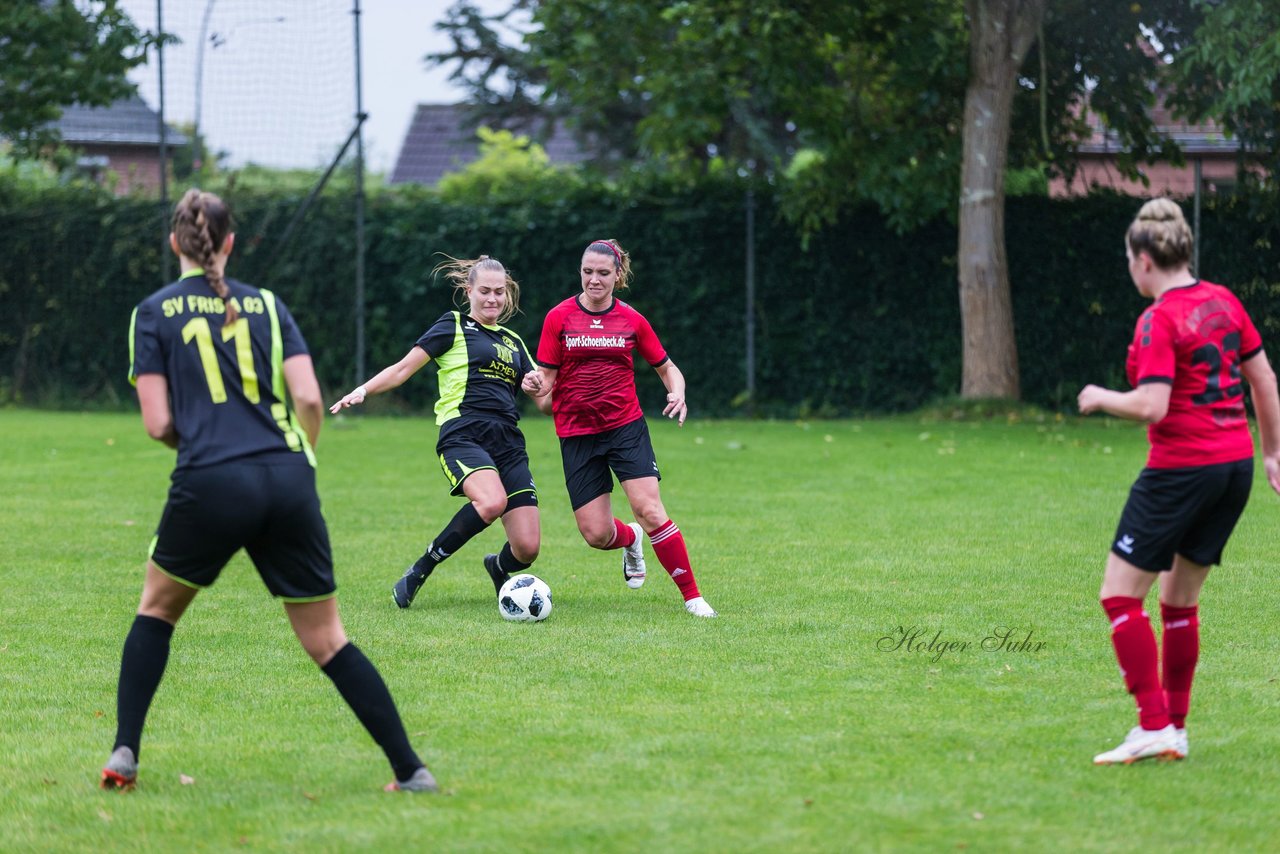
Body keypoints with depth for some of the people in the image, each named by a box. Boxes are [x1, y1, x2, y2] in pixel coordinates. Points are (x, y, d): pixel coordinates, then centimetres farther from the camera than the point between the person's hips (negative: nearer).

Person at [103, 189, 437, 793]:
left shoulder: (153, 313, 7)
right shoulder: (267, 305, 13)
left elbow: (158, 423, 2)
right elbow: (308, 398, 3)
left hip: (210, 485, -2)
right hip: (288, 482, 2)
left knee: (157, 608, 23)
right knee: (326, 640, 9)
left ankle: (124, 756, 13)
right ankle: (411, 770, 4)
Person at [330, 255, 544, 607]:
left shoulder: (513, 341, 23)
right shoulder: (454, 325, 8)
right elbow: (404, 369, 5)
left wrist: (536, 384, 5)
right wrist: (364, 390, -10)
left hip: (508, 443, 5)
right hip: (462, 435, -5)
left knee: (527, 549, -8)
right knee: (492, 502, -37)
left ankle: (498, 567, 30)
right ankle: (419, 570, -20)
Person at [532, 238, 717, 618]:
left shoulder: (631, 320, 2)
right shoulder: (559, 318, -2)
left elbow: (666, 366, 13)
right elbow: (547, 378, 0)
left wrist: (677, 393, -8)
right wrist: (539, 391, -24)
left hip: (626, 426, 0)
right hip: (576, 433, 0)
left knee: (649, 510, -17)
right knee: (596, 534, -3)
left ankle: (693, 597, -8)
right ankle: (630, 540, 34)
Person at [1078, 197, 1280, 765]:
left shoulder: (1159, 321, -15)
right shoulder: (1224, 302, 9)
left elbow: (1151, 406, -22)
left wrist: (1101, 398, -4)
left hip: (1182, 468, -8)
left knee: (1120, 594, -1)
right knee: (1179, 600, 18)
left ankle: (1153, 726, -8)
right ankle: (1174, 728, 19)